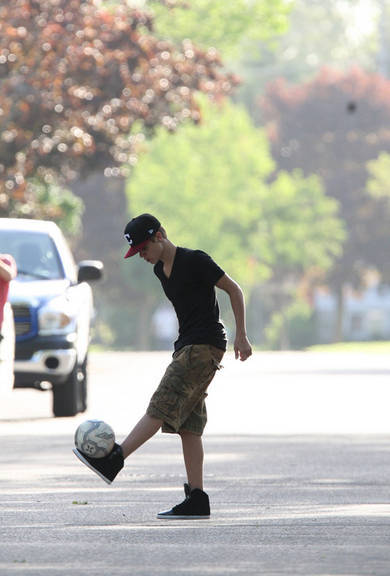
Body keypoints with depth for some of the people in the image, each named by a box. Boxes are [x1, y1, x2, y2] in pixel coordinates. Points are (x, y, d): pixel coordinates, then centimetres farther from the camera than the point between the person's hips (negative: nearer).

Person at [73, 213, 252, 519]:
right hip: (187, 346, 9)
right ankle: (196, 499, -2)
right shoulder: (161, 269, 16)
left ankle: (113, 461, -25)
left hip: (205, 346, -9)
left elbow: (234, 290, -6)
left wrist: (241, 335, -8)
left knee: (162, 407, -17)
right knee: (187, 424, 2)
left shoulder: (194, 261, -10)